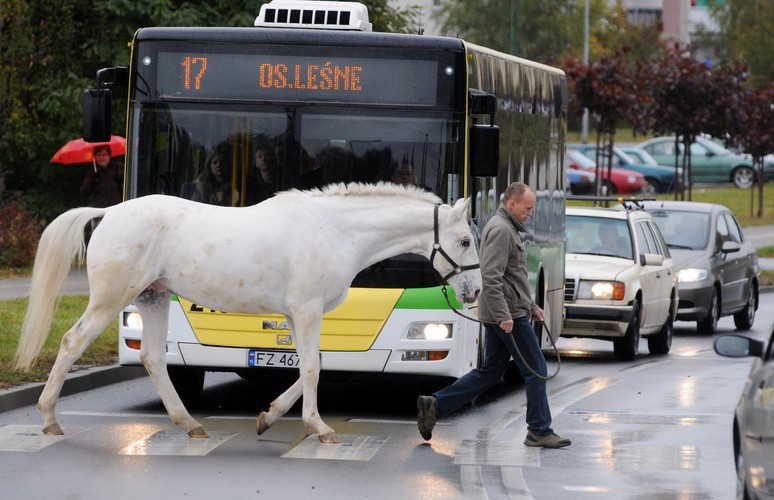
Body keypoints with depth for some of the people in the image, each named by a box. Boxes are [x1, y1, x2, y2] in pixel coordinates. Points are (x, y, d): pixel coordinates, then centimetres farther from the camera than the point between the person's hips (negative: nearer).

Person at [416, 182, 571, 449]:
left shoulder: (507, 229, 19)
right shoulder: (501, 230, -15)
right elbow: (491, 278, -23)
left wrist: (531, 306, 25)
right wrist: (503, 315, -26)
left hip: (502, 315, 10)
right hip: (509, 315, -10)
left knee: (490, 372, 12)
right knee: (535, 370, -3)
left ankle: (435, 405, 9)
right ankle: (539, 432, 3)